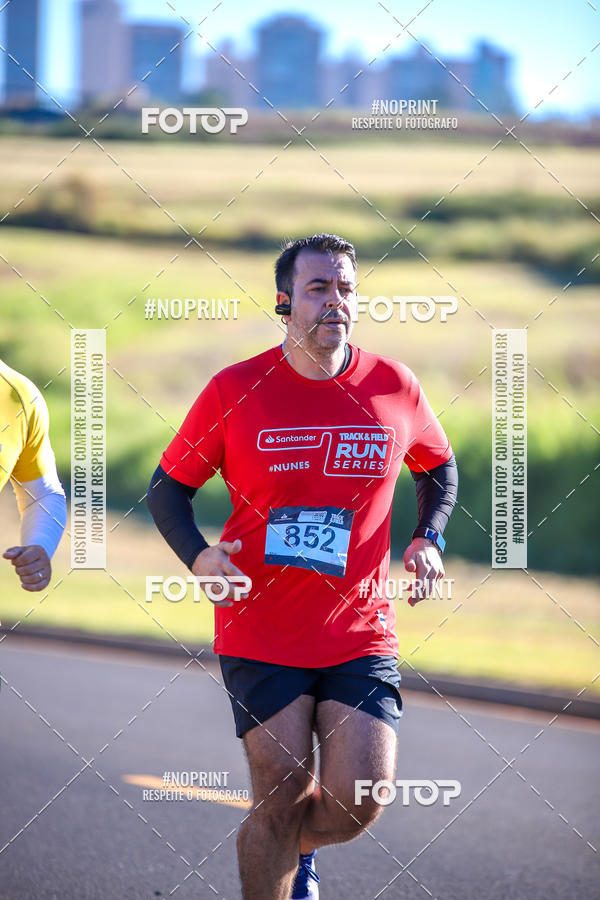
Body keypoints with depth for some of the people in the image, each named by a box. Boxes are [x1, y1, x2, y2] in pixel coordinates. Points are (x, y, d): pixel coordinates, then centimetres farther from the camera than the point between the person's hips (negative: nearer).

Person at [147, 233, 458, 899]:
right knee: (282, 801, -2)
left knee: (357, 804, -6)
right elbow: (168, 485, 4)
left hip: (361, 636, 2)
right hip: (260, 636, -2)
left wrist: (428, 538, 2)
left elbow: (438, 467, 19)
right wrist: (198, 556, -15)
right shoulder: (233, 392, -5)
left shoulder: (395, 388, 0)